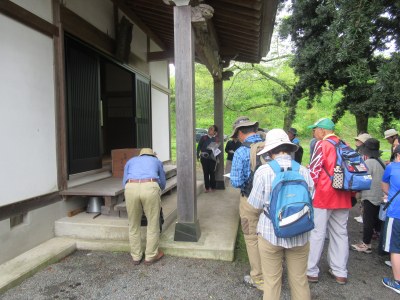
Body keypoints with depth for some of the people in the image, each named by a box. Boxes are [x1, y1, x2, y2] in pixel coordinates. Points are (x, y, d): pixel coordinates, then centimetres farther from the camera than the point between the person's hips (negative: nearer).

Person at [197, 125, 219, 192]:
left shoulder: (215, 139, 2)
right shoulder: (203, 137, 0)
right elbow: (199, 147, 2)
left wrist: (217, 158, -1)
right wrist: (198, 156, -3)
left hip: (212, 158, 0)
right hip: (204, 158, 0)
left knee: (212, 173, 4)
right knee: (206, 173, 5)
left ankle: (212, 187, 17)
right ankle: (207, 187, 14)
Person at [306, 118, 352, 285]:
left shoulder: (322, 144, -9)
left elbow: (314, 172, -14)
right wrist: (352, 193, 22)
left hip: (323, 196, -7)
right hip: (343, 197, 7)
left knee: (316, 234, 2)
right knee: (340, 234, 14)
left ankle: (311, 271, 11)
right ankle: (340, 272, 23)